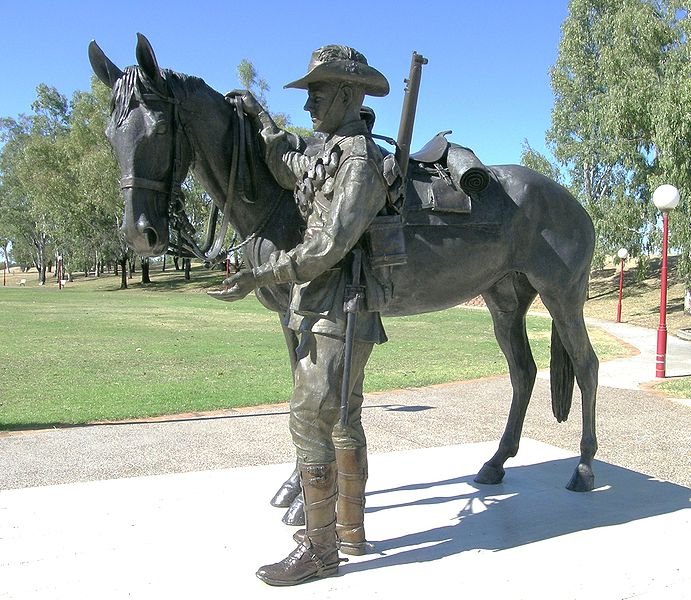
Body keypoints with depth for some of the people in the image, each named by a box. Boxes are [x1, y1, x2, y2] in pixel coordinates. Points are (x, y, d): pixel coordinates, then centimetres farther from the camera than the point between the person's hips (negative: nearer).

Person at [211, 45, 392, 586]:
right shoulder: (330, 155, 16)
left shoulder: (359, 159, -14)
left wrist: (263, 274, -18)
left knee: (310, 421, -7)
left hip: (339, 310, -10)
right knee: (343, 420, 15)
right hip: (333, 309, 10)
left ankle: (320, 548, 4)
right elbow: (288, 169, 36)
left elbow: (331, 245, -21)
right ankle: (351, 529, 27)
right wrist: (259, 115, 37)